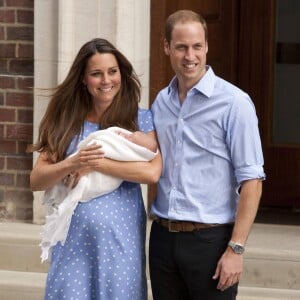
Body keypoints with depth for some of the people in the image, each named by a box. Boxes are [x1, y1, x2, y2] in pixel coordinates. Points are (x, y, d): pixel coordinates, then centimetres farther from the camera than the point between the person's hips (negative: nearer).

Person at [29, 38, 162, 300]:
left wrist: (94, 164, -12)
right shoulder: (66, 121, 7)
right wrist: (73, 163, -16)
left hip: (120, 237, -1)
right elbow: (36, 181, 2)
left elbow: (152, 172, -13)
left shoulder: (140, 119, 2)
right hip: (73, 238, 2)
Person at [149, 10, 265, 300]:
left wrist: (235, 248, -15)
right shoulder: (160, 102, 8)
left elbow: (251, 179, -11)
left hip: (210, 239, -5)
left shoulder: (233, 102, -9)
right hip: (163, 236, 5)